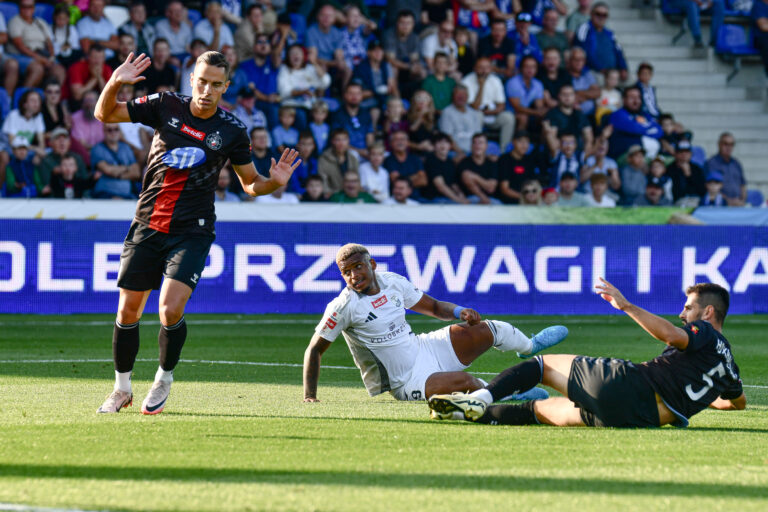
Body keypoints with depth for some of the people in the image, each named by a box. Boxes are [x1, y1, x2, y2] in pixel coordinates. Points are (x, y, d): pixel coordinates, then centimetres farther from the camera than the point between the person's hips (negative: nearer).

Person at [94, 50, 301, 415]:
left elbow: (250, 183, 9)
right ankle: (122, 390, 23)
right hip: (147, 227, 2)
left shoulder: (232, 131, -4)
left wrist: (274, 181, -13)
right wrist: (114, 84, -18)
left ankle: (163, 381, 7)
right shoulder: (165, 106, -3)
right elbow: (104, 114, 2)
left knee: (171, 309, -18)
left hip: (192, 232, -2)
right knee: (128, 312, 4)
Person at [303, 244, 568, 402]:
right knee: (464, 381, -30)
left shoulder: (392, 282, -1)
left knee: (488, 330, 5)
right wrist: (309, 396, -24)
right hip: (407, 382, -7)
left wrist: (459, 312, -11)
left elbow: (434, 307, 11)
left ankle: (530, 346, 38)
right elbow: (314, 350, -15)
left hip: (424, 349, 7)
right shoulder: (343, 306, -20)